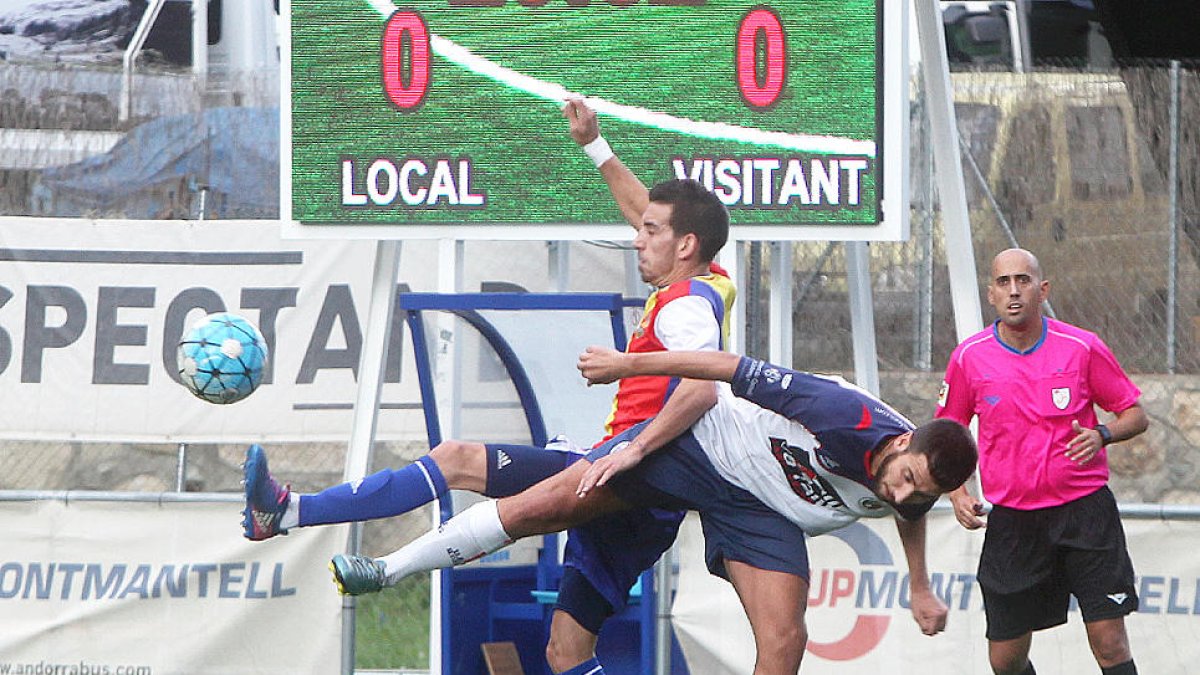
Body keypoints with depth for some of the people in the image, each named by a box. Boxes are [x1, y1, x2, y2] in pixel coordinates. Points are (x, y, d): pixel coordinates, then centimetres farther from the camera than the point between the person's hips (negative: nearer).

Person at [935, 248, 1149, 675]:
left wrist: (1102, 435, -15)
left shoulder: (1082, 348, -3)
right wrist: (958, 494, -1)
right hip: (1011, 521, 2)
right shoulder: (969, 358, 1)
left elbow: (1135, 415, 6)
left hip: (1084, 510, -2)